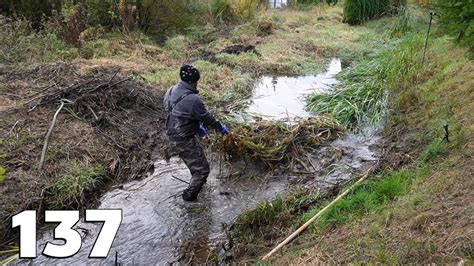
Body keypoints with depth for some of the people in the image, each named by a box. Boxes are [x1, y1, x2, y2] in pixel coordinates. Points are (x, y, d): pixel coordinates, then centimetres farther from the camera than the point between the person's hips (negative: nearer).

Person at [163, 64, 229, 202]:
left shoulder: (171, 91, -2)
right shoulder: (193, 99, -29)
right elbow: (207, 117, -14)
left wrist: (197, 126, 17)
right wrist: (221, 127, 4)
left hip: (173, 134, 9)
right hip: (185, 140, -9)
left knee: (196, 157, 34)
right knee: (202, 169, 9)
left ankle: (197, 180, 56)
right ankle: (189, 195, 22)